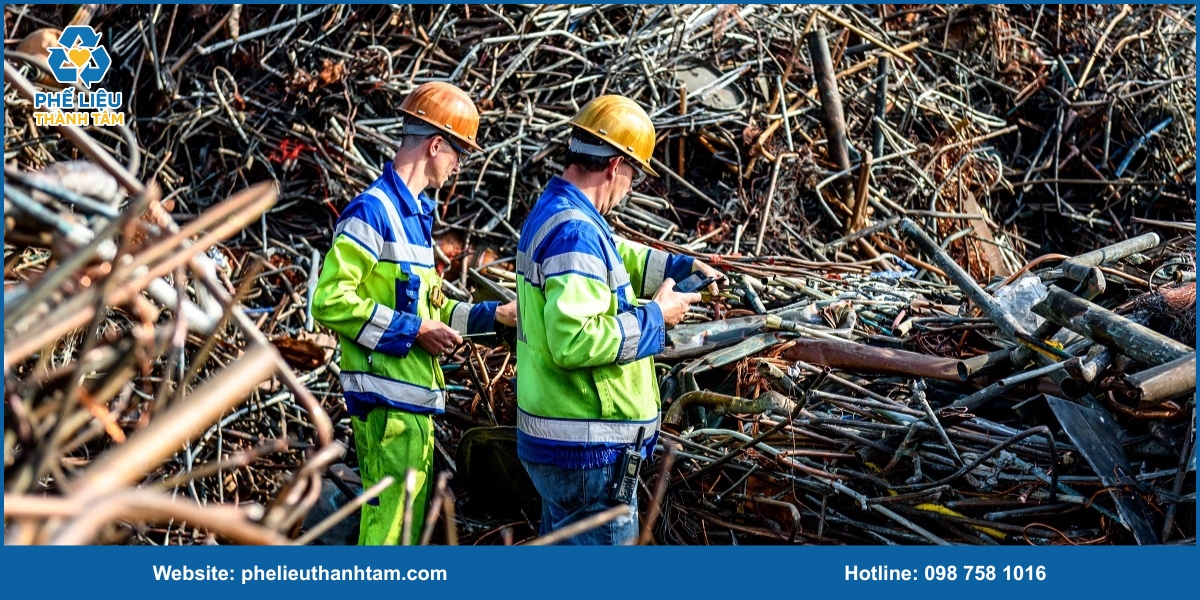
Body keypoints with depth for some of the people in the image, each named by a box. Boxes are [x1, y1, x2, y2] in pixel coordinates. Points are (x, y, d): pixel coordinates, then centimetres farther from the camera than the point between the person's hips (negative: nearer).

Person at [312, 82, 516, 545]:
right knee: (391, 525, -9)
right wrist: (413, 331, -17)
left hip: (413, 397, 10)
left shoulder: (415, 212, 17)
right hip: (387, 398, -10)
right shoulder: (373, 211, -13)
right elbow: (330, 301, -20)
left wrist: (492, 314, 18)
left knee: (408, 522, 16)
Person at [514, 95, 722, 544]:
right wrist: (655, 317, -19)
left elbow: (616, 259, 27)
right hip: (587, 447, -10)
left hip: (554, 437, 10)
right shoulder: (576, 231, -22)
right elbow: (574, 341, -31)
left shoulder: (551, 211, 11)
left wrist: (680, 267, 14)